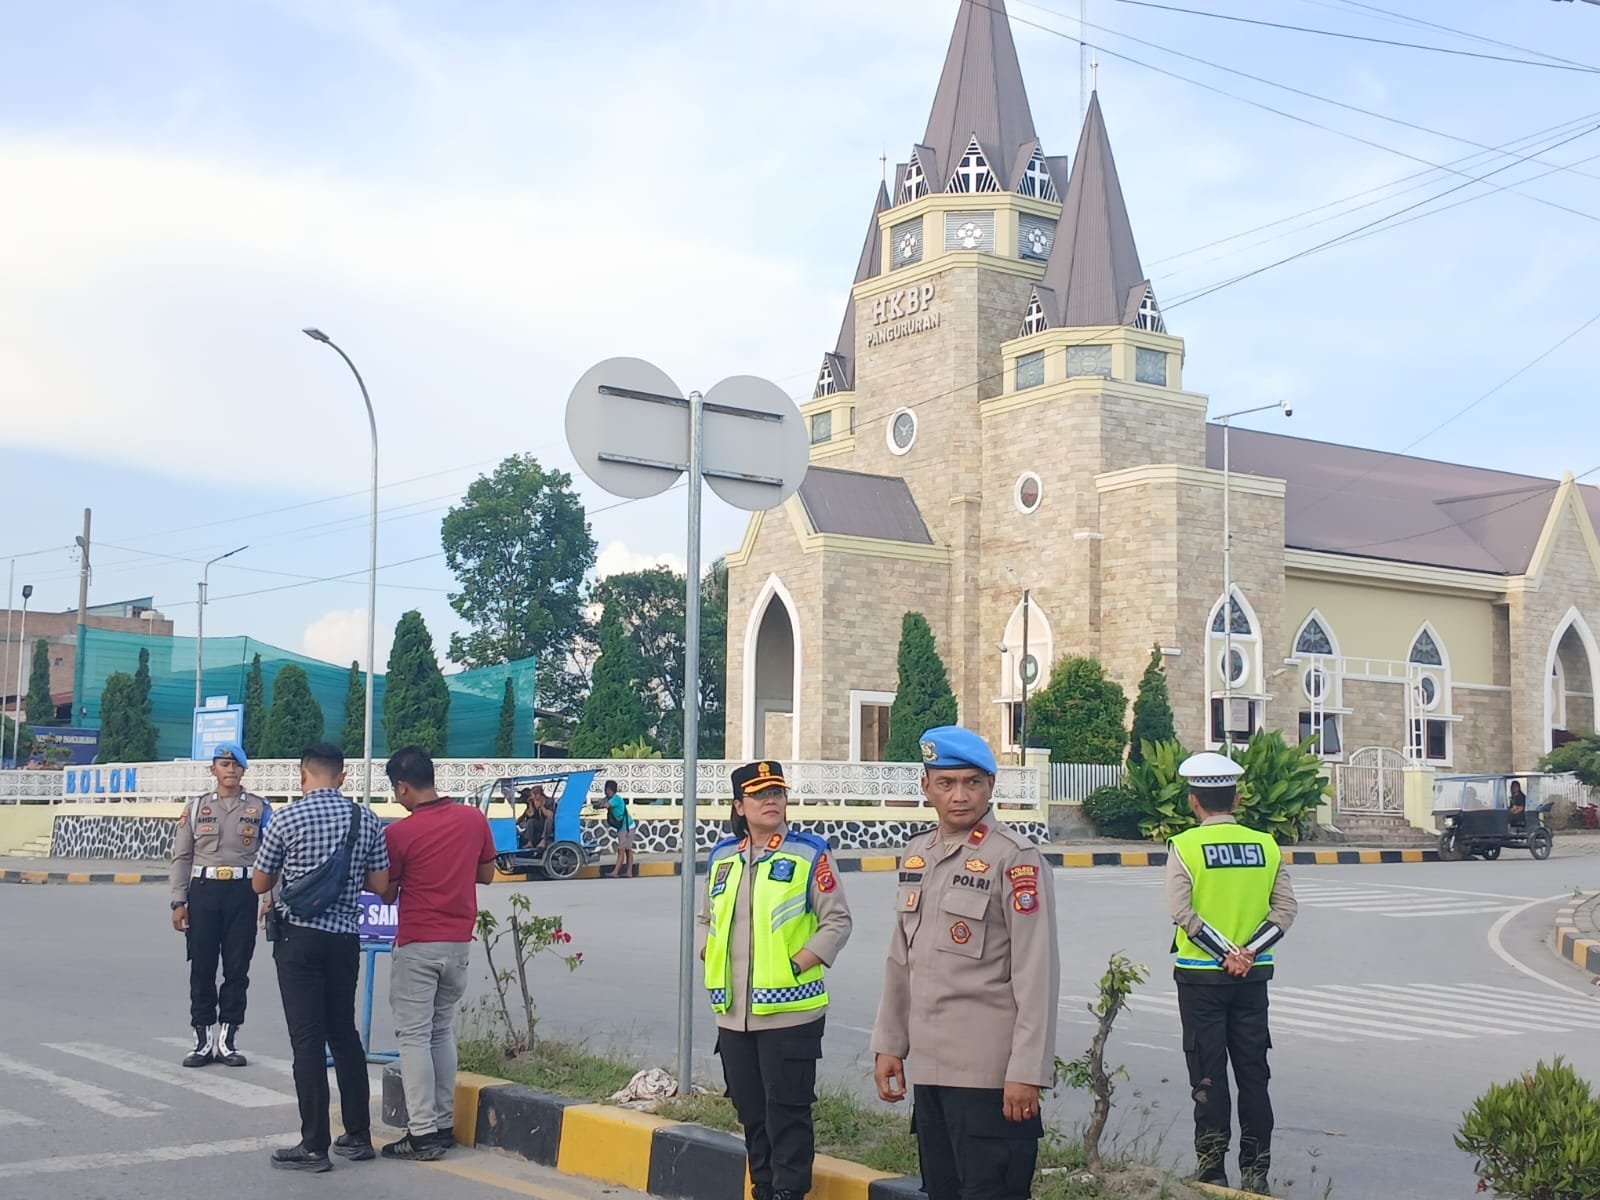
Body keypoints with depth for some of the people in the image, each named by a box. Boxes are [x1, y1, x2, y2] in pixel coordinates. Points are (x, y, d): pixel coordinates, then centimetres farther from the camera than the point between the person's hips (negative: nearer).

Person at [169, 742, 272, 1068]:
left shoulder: (259, 808, 6)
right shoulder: (195, 808, 10)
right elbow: (181, 857, 8)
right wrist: (178, 903, 1)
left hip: (242, 892, -1)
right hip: (203, 890, 1)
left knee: (237, 968, 2)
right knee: (202, 968, 3)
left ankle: (228, 1039, 11)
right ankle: (203, 1040, 10)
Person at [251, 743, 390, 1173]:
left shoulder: (287, 819, -8)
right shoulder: (367, 819, 1)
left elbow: (259, 885, 1)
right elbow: (380, 885, 4)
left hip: (299, 936, -4)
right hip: (345, 938, 4)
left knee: (308, 1039, -1)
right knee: (344, 1034, 15)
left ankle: (314, 1147, 1)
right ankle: (358, 1136, 20)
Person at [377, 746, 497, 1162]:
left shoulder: (399, 833, -12)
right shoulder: (474, 819, 0)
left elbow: (387, 895, -2)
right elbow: (487, 875, 11)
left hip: (417, 946, -5)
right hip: (459, 942, 5)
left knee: (414, 1036, 0)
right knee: (442, 1031, 16)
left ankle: (423, 1134, -2)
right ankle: (444, 1124, 18)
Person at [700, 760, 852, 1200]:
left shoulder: (809, 853, -5)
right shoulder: (722, 857, 10)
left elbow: (837, 921, -5)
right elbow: (707, 919, 22)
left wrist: (796, 965, -13)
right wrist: (712, 959, 4)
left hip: (789, 1010, -5)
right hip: (734, 1012, 5)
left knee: (787, 1109, -4)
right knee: (750, 1110, 14)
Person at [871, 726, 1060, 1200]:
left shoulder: (1014, 857, -10)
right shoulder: (916, 854, 11)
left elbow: (1036, 971, -15)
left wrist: (1026, 1072, -17)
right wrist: (889, 1044, 15)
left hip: (989, 1072, -7)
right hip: (927, 1068, 7)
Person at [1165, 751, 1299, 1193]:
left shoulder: (1185, 846, -8)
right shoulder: (1266, 845, 3)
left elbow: (1182, 911, -16)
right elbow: (1284, 909, -3)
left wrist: (1226, 953, -13)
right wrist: (1248, 953, -8)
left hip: (1201, 976, -3)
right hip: (1253, 976, 3)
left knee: (1208, 1075, 3)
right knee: (1253, 1073, 10)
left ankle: (1212, 1169, 6)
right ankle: (1256, 1169, 12)